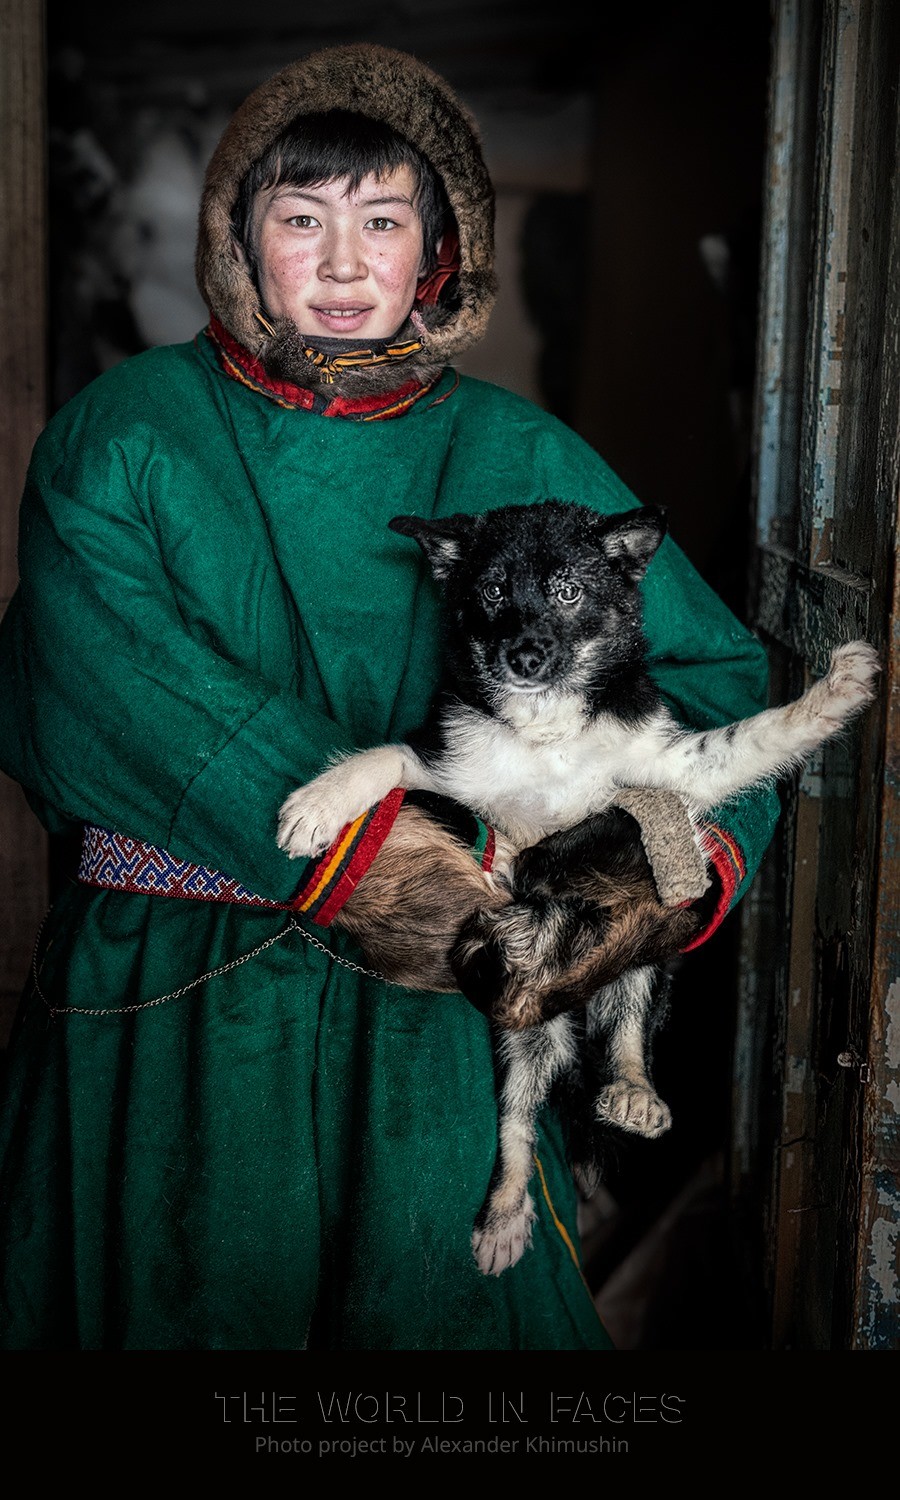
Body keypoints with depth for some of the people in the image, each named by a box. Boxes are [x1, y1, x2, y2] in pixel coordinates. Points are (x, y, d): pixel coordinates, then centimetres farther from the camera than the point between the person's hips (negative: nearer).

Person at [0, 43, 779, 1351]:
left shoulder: (517, 459, 3)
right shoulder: (125, 433, -3)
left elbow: (712, 667, 3)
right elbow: (130, 696, -18)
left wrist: (703, 854, -17)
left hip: (422, 1009, 1)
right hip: (159, 995, -1)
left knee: (428, 1293, 10)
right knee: (176, 1295, 10)